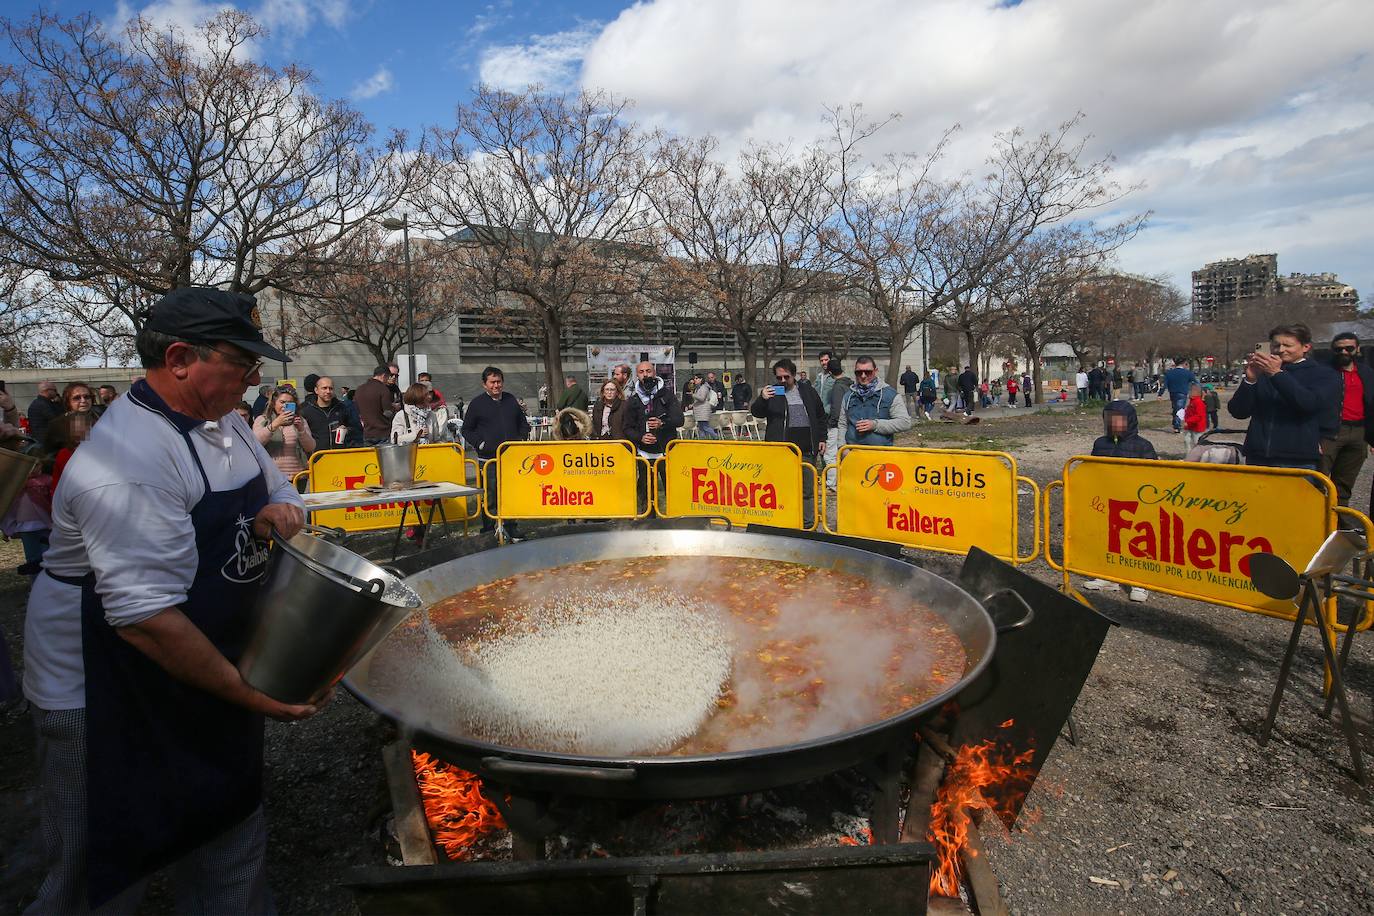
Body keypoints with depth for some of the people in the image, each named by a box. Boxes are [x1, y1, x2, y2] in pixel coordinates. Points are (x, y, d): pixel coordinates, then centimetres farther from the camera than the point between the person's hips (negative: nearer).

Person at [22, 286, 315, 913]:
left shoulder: (222, 424, 2)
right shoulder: (130, 458, -28)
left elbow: (277, 490, 17)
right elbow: (145, 616, -31)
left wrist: (278, 510, -8)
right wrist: (249, 694, -25)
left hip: (208, 669, 8)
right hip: (108, 699, -8)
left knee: (232, 842, 21)